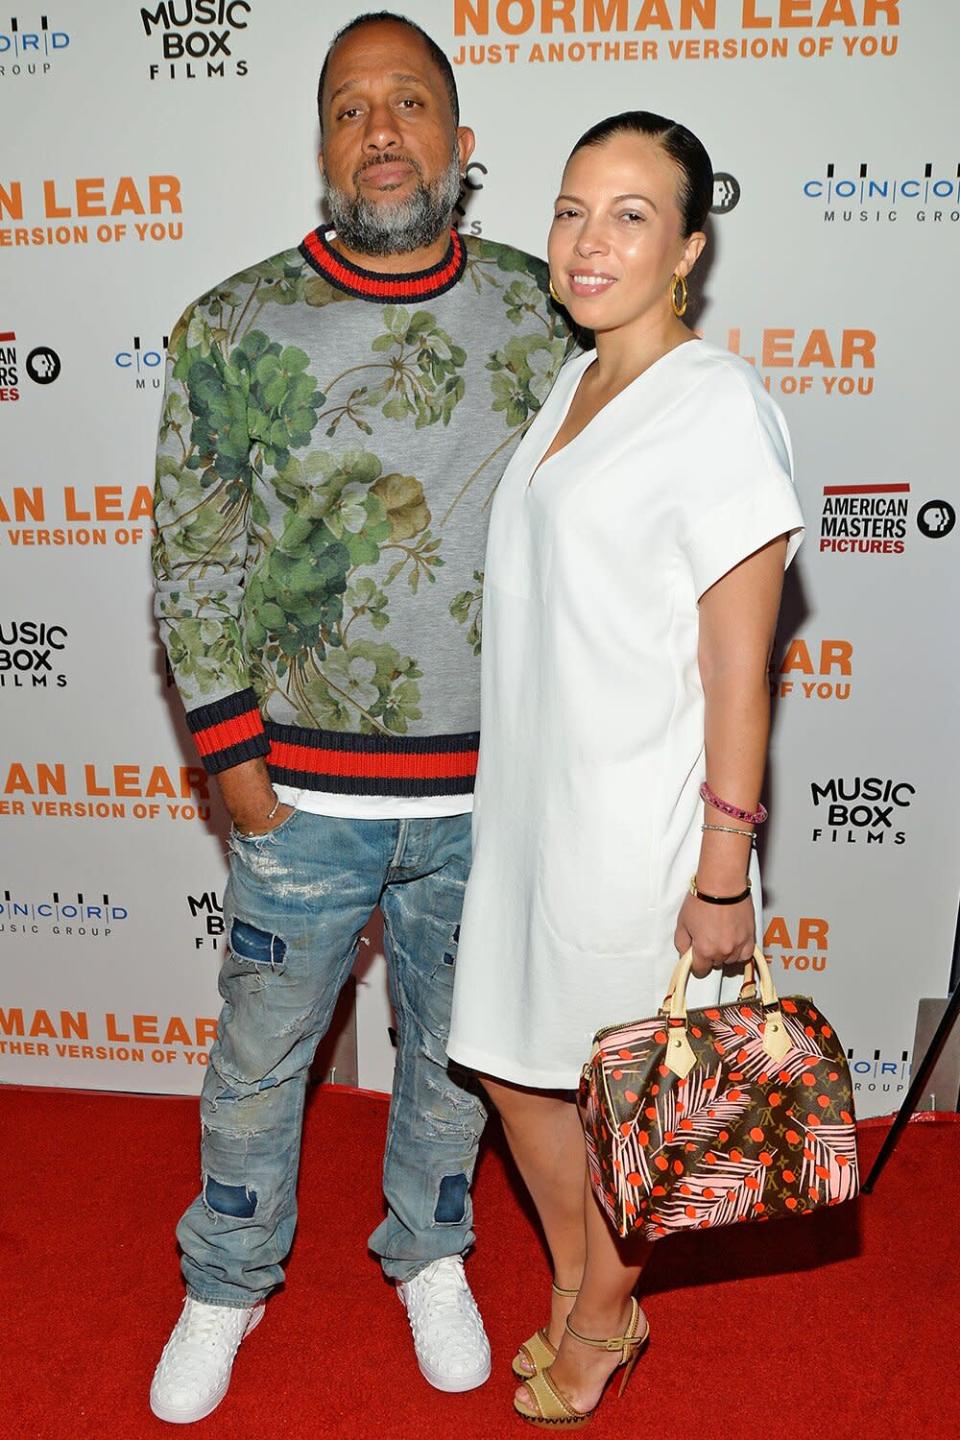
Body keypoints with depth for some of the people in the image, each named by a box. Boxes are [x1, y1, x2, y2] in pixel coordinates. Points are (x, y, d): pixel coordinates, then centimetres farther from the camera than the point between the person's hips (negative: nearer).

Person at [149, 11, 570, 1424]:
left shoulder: (535, 313, 1)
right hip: (305, 790, -1)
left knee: (457, 1045, 19)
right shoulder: (237, 326, -5)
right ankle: (227, 1285, 41)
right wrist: (231, 753, -5)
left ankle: (430, 1254, 46)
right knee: (261, 1054, 15)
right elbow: (191, 555, -2)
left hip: (486, 790, 2)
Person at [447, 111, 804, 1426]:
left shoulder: (718, 405, -15)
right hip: (527, 798, 8)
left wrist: (723, 874, -16)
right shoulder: (570, 383, 10)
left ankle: (601, 1316, 39)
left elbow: (738, 667, -16)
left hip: (637, 817, -8)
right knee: (513, 1059, 18)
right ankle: (584, 1290, 42)